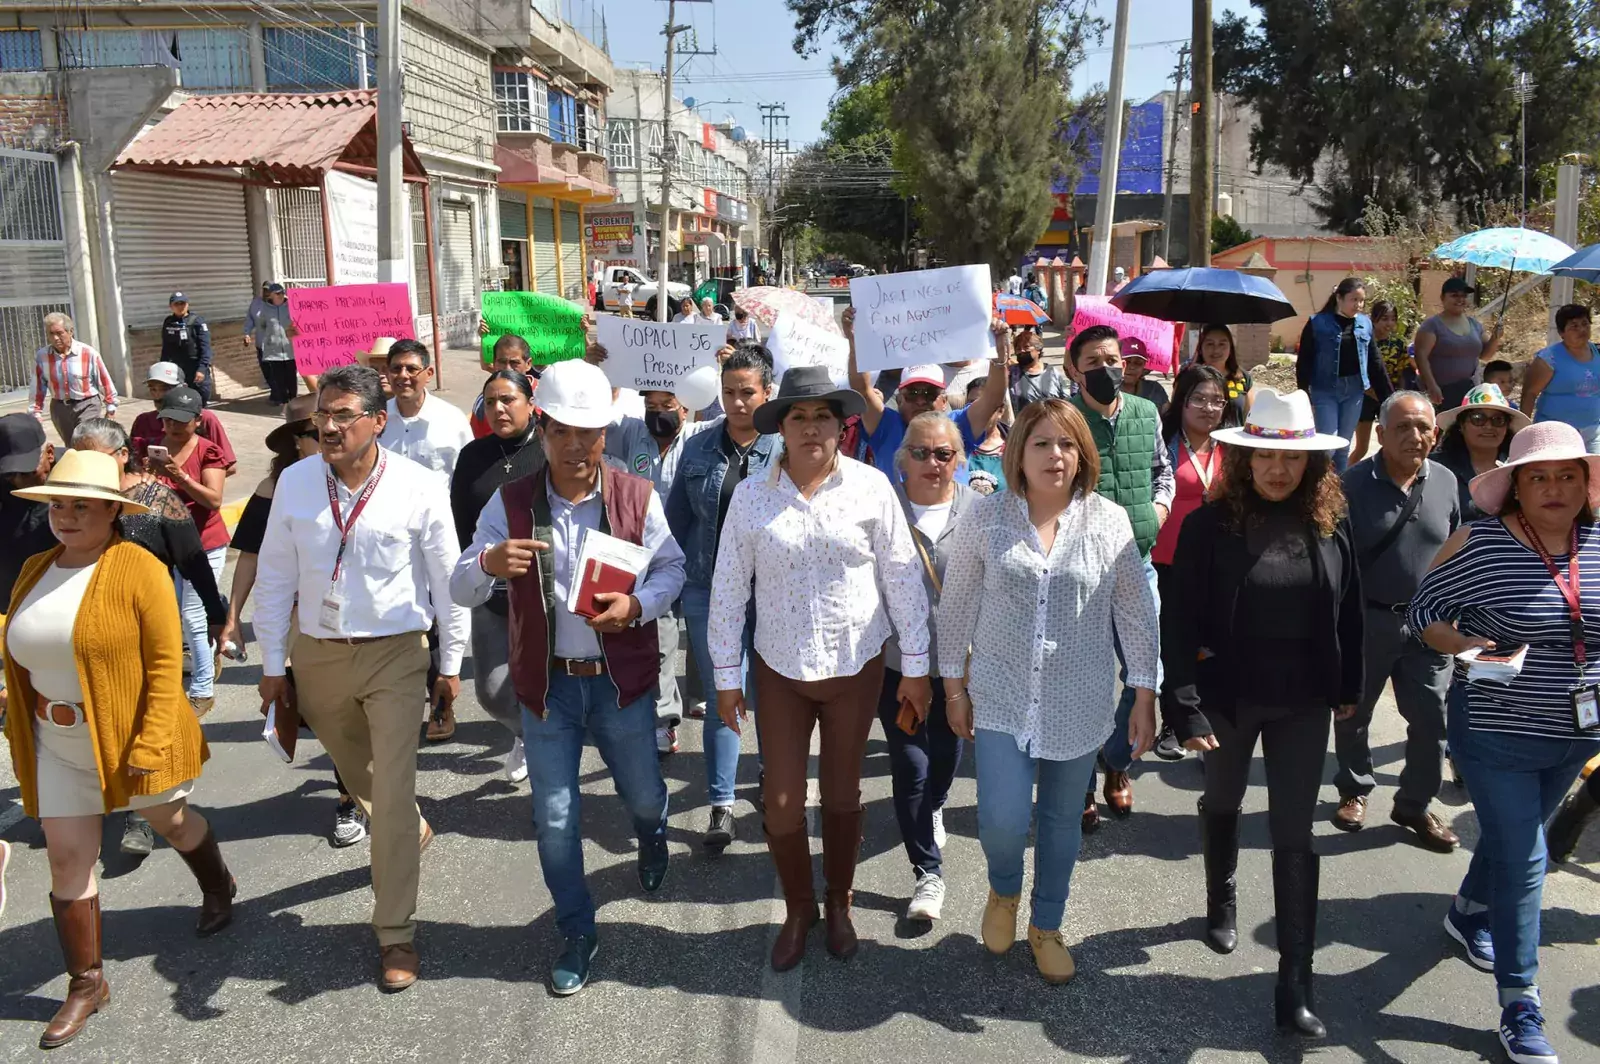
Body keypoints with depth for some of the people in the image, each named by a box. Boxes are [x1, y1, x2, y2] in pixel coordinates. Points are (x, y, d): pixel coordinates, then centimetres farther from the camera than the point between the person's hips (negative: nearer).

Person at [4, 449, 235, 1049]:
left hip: (130, 735, -5)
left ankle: (219, 889, 48)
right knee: (67, 858, 6)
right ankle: (87, 983, 20)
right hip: (59, 745, 5)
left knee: (169, 820, 18)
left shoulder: (138, 569, -17)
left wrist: (150, 746, -22)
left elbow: (166, 663, -19)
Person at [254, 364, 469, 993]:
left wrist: (450, 664, 0)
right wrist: (272, 666, 4)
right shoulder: (295, 482, -4)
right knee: (356, 773, 22)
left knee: (393, 794, -7)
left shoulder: (419, 488, -12)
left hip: (394, 655, -4)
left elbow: (447, 580, -3)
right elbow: (274, 578, 3)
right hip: (317, 654, 4)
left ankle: (395, 933, 6)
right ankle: (412, 833, 53)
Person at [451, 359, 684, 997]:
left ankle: (652, 833, 58)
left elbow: (672, 570, 2)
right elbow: (460, 591, -7)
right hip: (546, 683, 0)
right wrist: (488, 564, -31)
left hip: (621, 680, 0)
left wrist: (638, 604, -20)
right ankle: (577, 933, 29)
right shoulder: (510, 503, -7)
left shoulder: (639, 498, -9)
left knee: (642, 795, 19)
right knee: (555, 817, 7)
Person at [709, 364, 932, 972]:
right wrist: (726, 676, 1)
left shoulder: (870, 487, -8)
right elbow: (728, 588, -1)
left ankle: (838, 905, 38)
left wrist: (915, 665, -1)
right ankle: (797, 911, 30)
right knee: (781, 801, 5)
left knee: (842, 794, 14)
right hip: (780, 670, 1)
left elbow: (901, 576, -3)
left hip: (856, 668, 0)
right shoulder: (752, 496, -6)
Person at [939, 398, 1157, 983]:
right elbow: (957, 604, 3)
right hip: (1002, 698, -1)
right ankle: (1003, 890, 29)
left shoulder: (1110, 521, -4)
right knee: (1002, 820, -7)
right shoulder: (986, 517, -5)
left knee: (1062, 820, 13)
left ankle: (1046, 926, 38)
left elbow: (1136, 612, 2)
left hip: (1078, 704, 1)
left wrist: (1144, 694, 2)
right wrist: (954, 686, 5)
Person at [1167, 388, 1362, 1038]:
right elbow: (1184, 621, -14)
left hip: (1303, 702, 1)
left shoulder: (1330, 523, -4)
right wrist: (1187, 707, -18)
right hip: (1228, 695, -1)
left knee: (1294, 833, 2)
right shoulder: (1209, 525, -13)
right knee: (1223, 802, 22)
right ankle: (1222, 899, 50)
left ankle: (1295, 981, 8)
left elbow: (1348, 609, 6)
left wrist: (1350, 687, 10)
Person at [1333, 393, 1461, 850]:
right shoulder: (1354, 483, -12)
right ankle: (1354, 790, 36)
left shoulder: (1445, 481, 1)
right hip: (1366, 620, -3)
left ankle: (1415, 804, 24)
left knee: (1432, 721, 5)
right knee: (1354, 713, 14)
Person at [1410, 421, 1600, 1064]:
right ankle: (1519, 1007, 12)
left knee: (1510, 838, 24)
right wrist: (1467, 649, -24)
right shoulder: (1480, 544, -16)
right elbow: (1422, 612, -8)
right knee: (1521, 860, -1)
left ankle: (1468, 915, 52)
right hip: (1497, 732, -5)